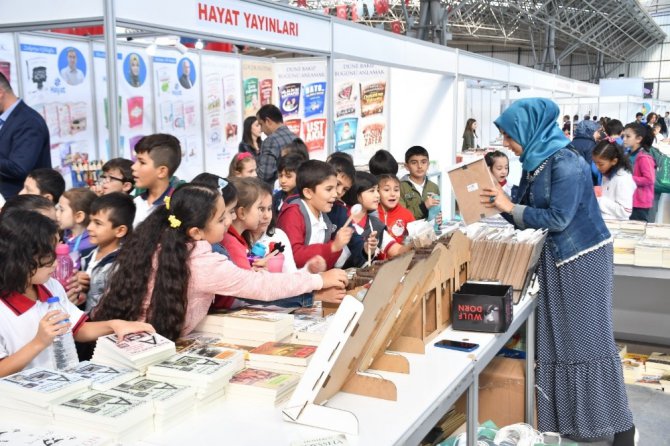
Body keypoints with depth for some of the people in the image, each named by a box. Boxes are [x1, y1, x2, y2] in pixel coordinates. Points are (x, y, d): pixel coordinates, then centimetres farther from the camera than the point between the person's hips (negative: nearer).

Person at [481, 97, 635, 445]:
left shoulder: (565, 163, -20)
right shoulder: (534, 163, 6)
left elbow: (557, 219, -21)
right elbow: (529, 214, 10)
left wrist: (511, 208, -15)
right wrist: (500, 205, -5)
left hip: (583, 259, -8)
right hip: (555, 258, 8)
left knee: (588, 337, -3)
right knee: (557, 338, 10)